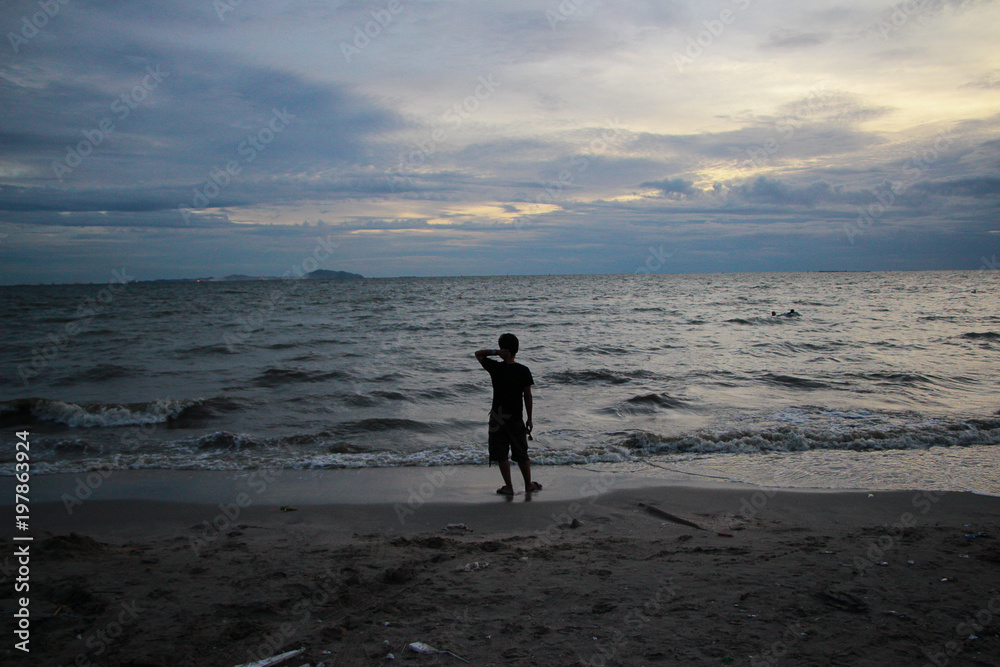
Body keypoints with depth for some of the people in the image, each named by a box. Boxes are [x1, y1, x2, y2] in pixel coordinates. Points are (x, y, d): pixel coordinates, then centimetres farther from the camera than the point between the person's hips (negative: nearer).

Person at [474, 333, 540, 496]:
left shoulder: (495, 368, -9)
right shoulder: (524, 371, -7)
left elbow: (478, 353, 6)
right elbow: (527, 396, -4)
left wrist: (495, 352, -10)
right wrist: (529, 419, 4)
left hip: (498, 418, -2)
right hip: (516, 418, 2)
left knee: (501, 454, 7)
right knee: (522, 453, 16)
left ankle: (509, 487, 8)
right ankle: (528, 484, 26)